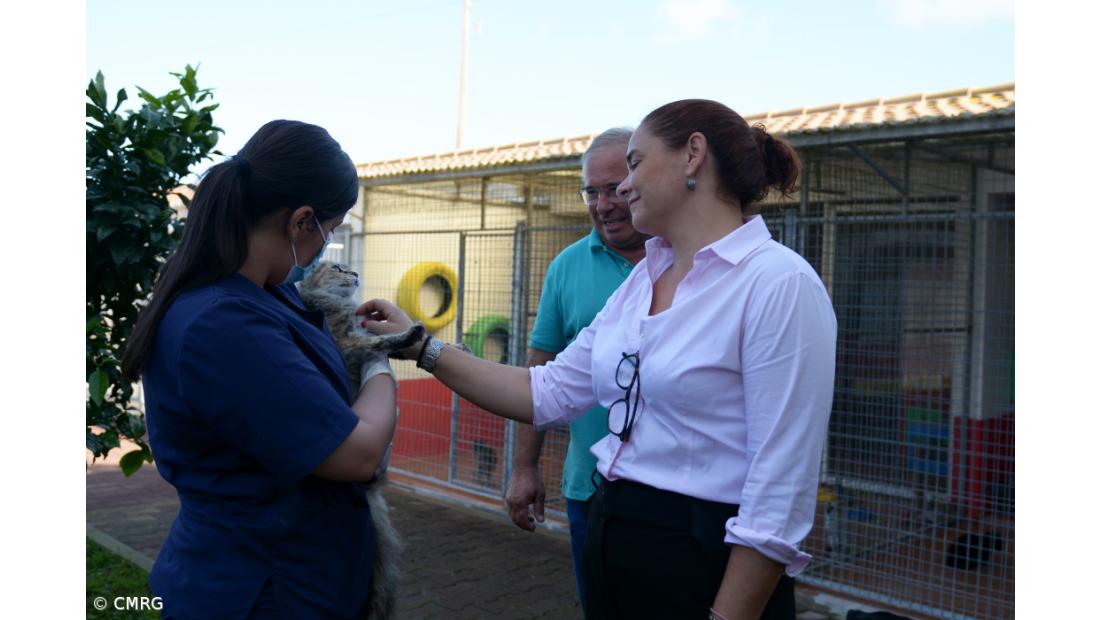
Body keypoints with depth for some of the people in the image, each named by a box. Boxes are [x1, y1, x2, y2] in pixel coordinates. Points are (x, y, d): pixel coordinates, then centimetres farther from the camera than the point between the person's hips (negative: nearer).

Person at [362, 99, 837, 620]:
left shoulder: (780, 284, -17)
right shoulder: (642, 281, 8)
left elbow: (780, 490, -20)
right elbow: (549, 394, 9)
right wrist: (422, 348, 7)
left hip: (708, 565, -7)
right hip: (611, 548, 7)